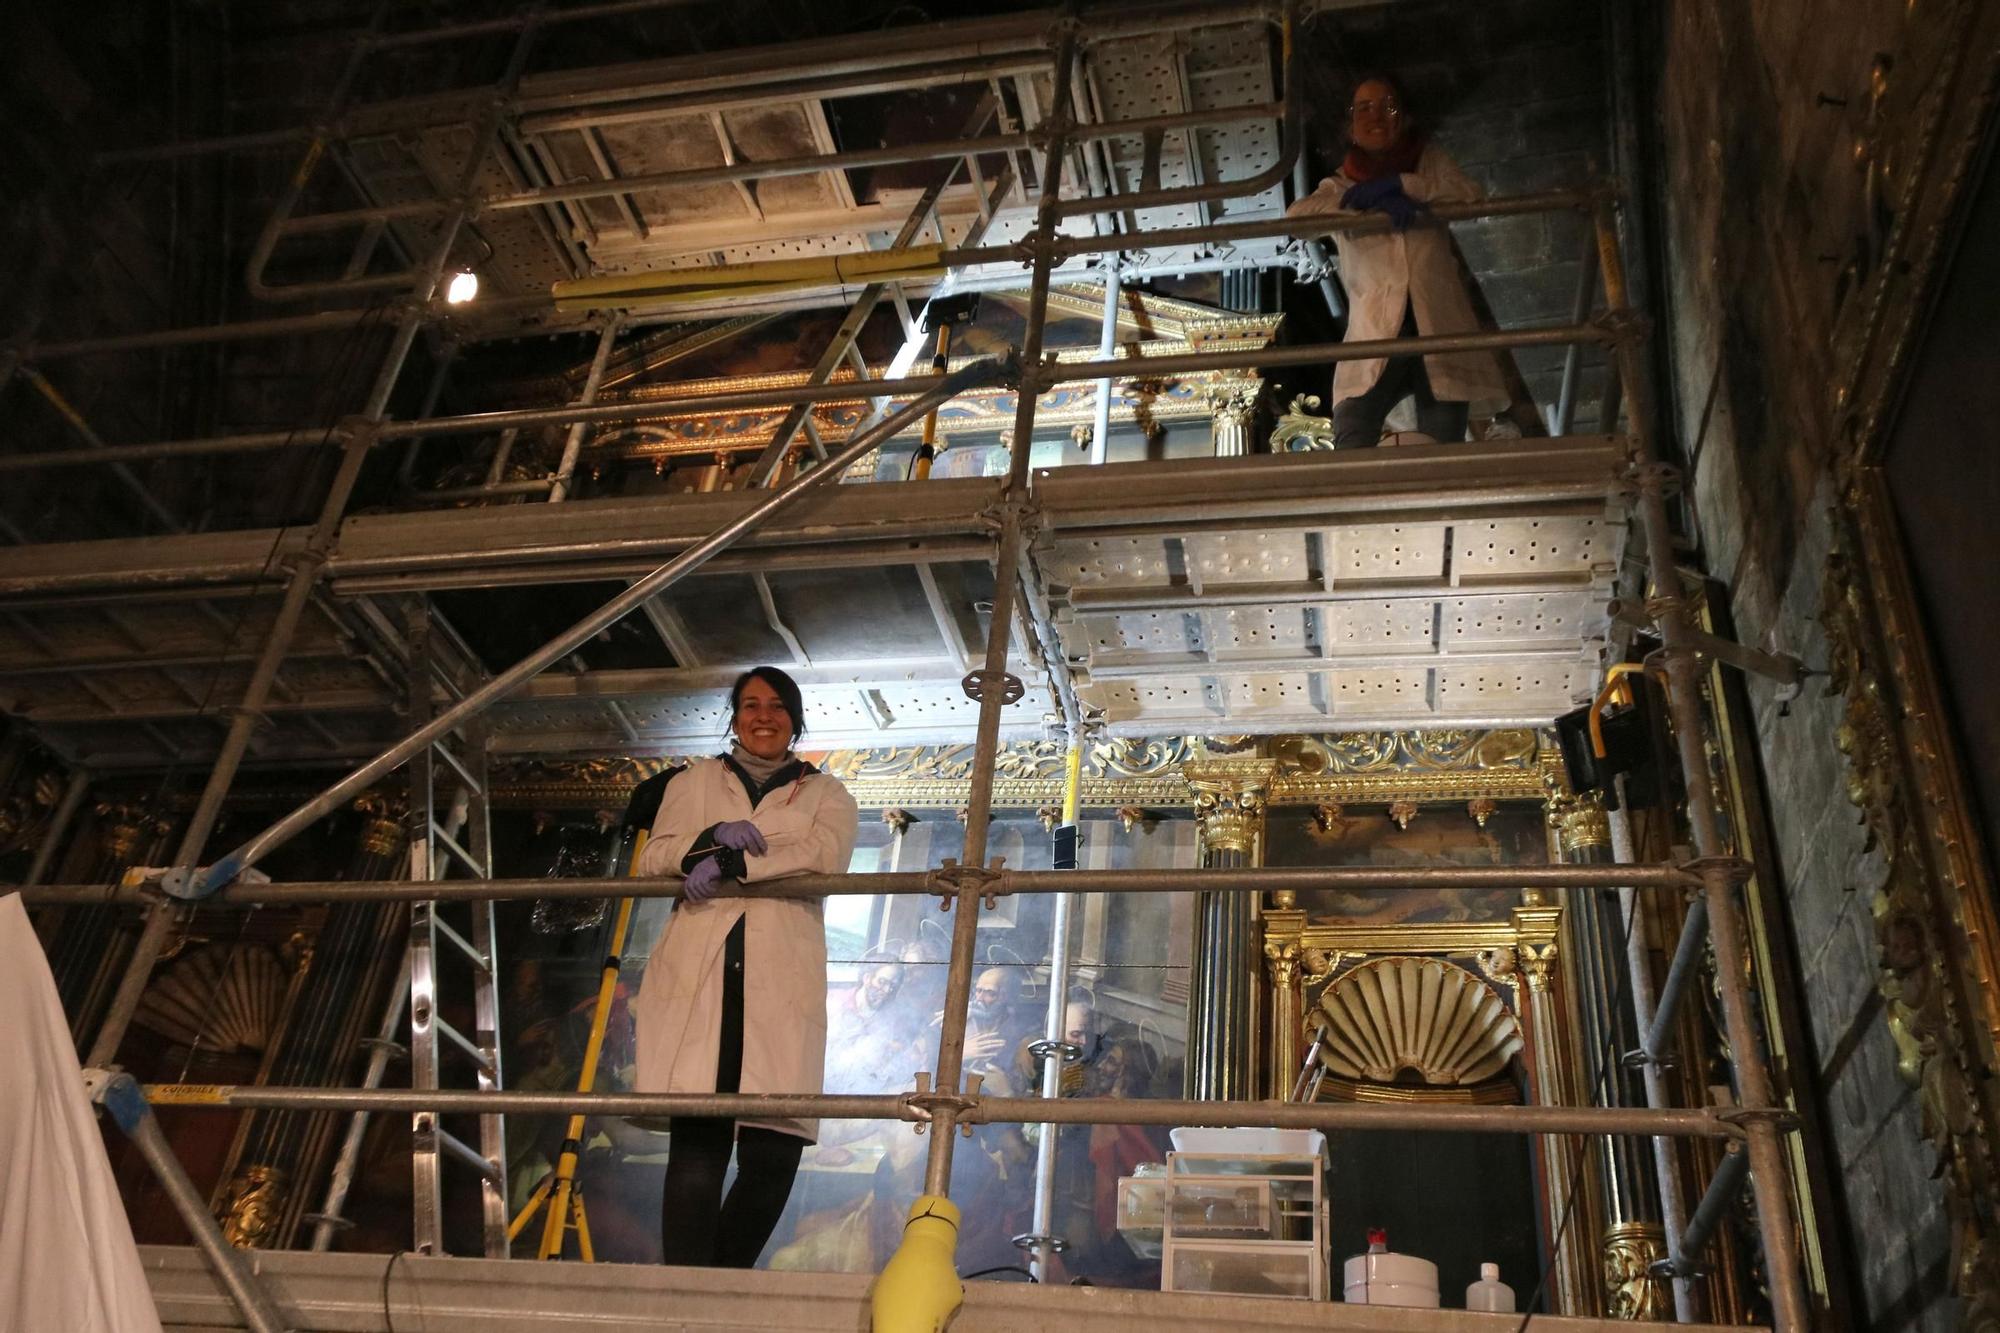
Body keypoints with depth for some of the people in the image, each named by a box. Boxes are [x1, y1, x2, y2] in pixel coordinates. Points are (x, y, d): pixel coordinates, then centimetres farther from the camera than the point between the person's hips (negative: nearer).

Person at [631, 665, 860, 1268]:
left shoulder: (826, 794, 19)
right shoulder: (694, 782, 24)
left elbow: (825, 854, -2)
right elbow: (652, 860, 11)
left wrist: (732, 865, -11)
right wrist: (712, 838, -8)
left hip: (781, 981, 0)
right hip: (699, 975, 0)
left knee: (774, 1155, -6)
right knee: (696, 1140, -13)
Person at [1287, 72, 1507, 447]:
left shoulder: (1428, 159, 22)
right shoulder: (1342, 184, 18)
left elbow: (1470, 194, 3)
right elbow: (1298, 214, -3)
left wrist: (1398, 184, -5)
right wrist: (1374, 206, -12)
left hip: (1439, 321, 1)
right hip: (1378, 326, -1)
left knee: (1441, 449, -8)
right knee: (1351, 444, -23)